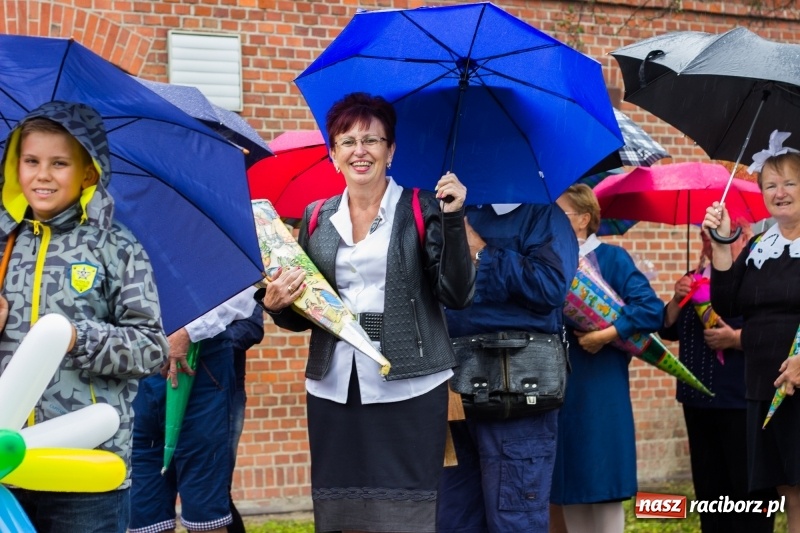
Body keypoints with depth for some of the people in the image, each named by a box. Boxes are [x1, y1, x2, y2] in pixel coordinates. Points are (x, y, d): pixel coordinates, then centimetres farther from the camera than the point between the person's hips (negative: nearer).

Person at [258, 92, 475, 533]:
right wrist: (277, 306, -4)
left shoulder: (420, 210, 1)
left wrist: (452, 219, -17)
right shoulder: (318, 218, 11)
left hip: (408, 388, -3)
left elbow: (457, 294, -9)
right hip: (334, 389, 4)